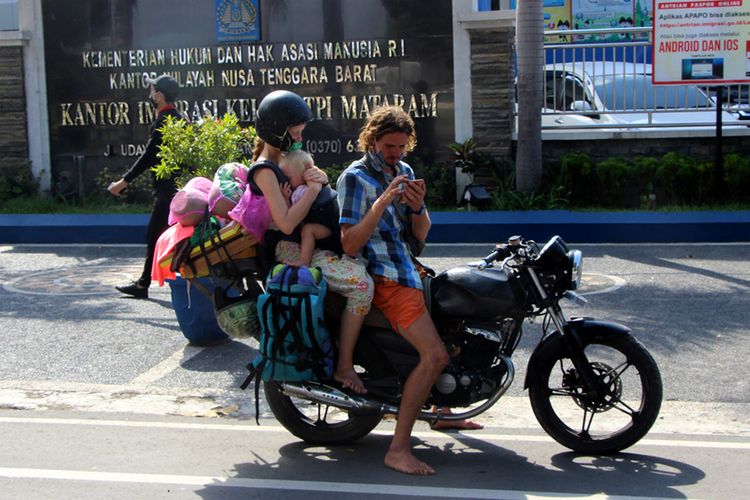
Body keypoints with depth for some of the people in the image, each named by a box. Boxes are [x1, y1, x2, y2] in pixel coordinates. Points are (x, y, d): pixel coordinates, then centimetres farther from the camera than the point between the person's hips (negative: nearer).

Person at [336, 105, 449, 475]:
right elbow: (349, 244, -18)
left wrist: (418, 207, -8)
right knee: (435, 355, -21)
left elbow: (420, 235, 13)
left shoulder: (404, 171, 14)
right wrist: (382, 202, -27)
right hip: (384, 277, -9)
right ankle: (398, 449, -19)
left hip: (408, 267, 9)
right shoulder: (355, 178, -10)